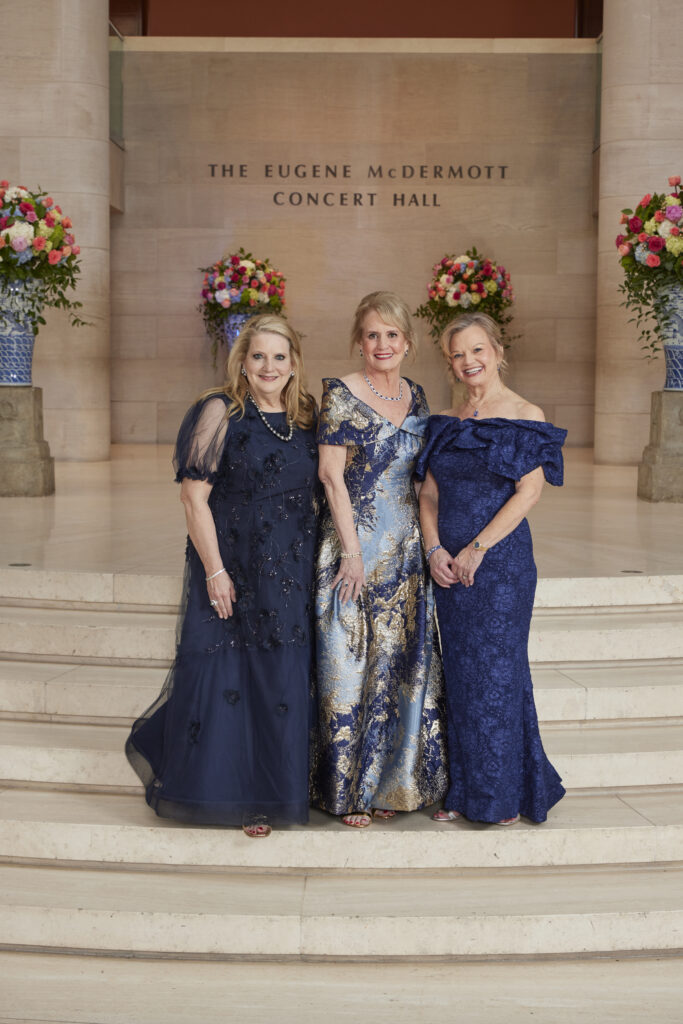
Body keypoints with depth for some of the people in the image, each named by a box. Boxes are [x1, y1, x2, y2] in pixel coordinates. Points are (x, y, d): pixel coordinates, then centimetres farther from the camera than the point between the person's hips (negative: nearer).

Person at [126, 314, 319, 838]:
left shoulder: (306, 418, 8)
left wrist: (327, 562, 8)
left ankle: (266, 796, 21)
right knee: (221, 678, 3)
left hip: (290, 577, 5)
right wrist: (215, 570, -15)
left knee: (281, 686, 7)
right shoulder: (219, 412, -7)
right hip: (231, 570, -4)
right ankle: (218, 790, 25)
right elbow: (194, 496, -10)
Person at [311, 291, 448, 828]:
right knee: (351, 663, 0)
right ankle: (347, 790, 13)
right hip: (356, 546, -6)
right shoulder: (341, 394, -7)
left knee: (405, 662, 9)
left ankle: (390, 781, 23)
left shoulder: (416, 395, 11)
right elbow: (331, 474, -11)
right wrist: (352, 551, -15)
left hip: (408, 551, 6)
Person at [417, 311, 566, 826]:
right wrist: (435, 548, -5)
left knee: (497, 670, -1)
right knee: (460, 673, 9)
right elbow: (430, 494, 11)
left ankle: (504, 795, 13)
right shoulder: (446, 422, 13)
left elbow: (529, 491, -11)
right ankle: (465, 792, 21)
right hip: (450, 565, 5)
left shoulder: (525, 415, -3)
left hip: (502, 558, -5)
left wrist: (477, 548, -15)